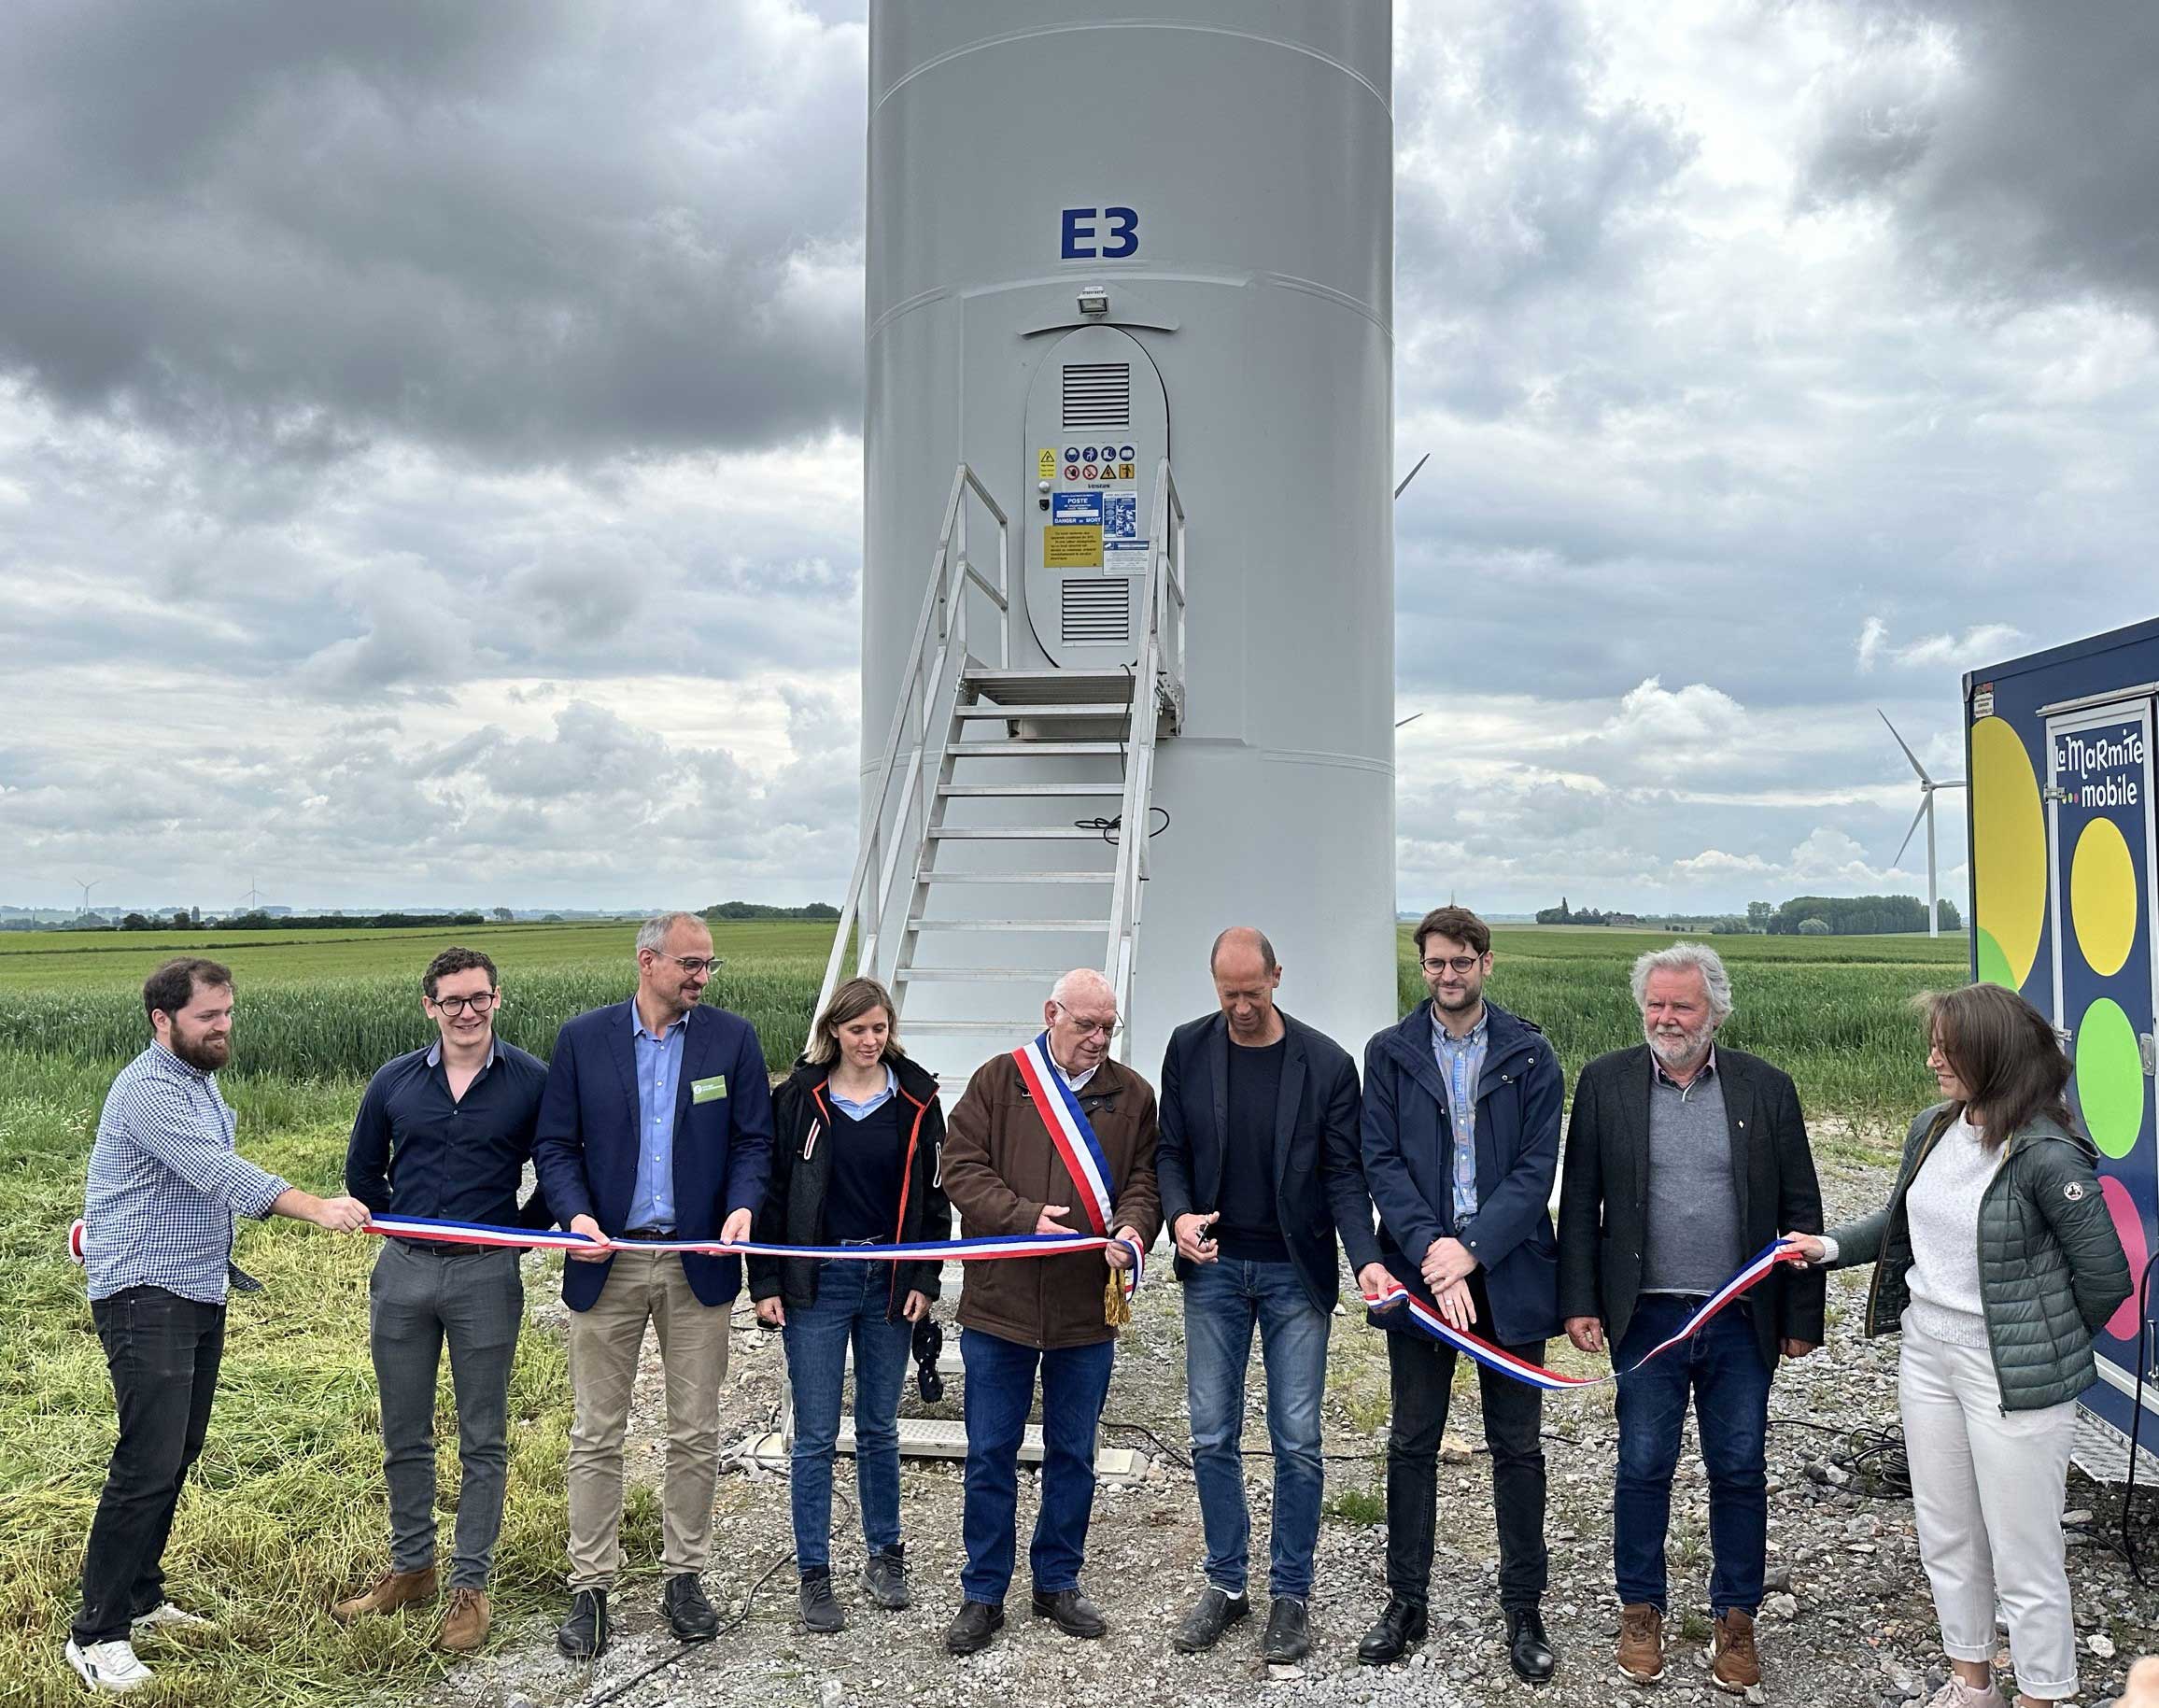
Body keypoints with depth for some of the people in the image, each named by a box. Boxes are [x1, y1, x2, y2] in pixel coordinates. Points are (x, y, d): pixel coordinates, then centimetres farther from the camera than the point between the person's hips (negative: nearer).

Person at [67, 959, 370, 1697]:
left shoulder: (200, 1081, 14)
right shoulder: (148, 1089, -17)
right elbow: (219, 1172, -30)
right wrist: (316, 1208, -38)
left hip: (200, 1296, 9)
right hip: (146, 1300, -9)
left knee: (178, 1455, 13)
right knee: (147, 1463, -10)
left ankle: (140, 1595, 25)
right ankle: (98, 1633, -1)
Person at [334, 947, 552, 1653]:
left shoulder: (533, 1081, -6)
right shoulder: (394, 1081, 2)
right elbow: (361, 1171, 15)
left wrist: (520, 1233, -1)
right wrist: (402, 1225, 11)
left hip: (486, 1277, -3)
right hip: (402, 1274, 3)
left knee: (482, 1441, 5)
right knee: (404, 1435, 14)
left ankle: (470, 1586, 16)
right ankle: (410, 1568, 30)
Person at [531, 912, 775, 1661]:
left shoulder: (732, 1038, 1)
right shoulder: (581, 1038, 0)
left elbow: (753, 1140, 2)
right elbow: (554, 1143, 1)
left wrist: (743, 1207, -15)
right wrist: (575, 1213, -15)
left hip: (697, 1261, 1)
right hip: (607, 1261, 0)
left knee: (695, 1433, 9)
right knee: (595, 1435, 7)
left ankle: (684, 1576, 24)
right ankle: (589, 1588, 19)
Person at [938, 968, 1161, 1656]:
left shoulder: (1132, 1094, 4)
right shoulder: (997, 1082, -2)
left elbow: (1144, 1177, 4)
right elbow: (961, 1169, -6)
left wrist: (1133, 1227, -17)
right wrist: (1026, 1217, -19)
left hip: (1087, 1311, 2)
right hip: (999, 1304, -2)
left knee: (1073, 1455, 14)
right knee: (990, 1455, 8)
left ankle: (1058, 1582, 31)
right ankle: (983, 1594, 22)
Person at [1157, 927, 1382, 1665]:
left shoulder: (1326, 1063, -7)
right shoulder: (1189, 1048, -1)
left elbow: (1342, 1174, -4)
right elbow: (1170, 1150, 5)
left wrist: (1365, 1256, -18)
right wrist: (1179, 1214, -13)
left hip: (1295, 1273, -2)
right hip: (1215, 1268, 2)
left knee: (1297, 1441, 3)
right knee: (1212, 1437, 8)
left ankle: (1290, 1594, 19)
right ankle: (1225, 1583, 24)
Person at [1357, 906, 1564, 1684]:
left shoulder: (1529, 1054, 1)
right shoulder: (1390, 1053, 3)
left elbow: (1537, 1168, -5)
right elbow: (1381, 1162, -2)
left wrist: (1471, 1250, -16)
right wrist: (1428, 1247, -16)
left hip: (1509, 1274, -1)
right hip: (1418, 1269, 1)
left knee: (1518, 1449, 8)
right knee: (1412, 1444, 10)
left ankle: (1524, 1612, 22)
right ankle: (1406, 1603, 23)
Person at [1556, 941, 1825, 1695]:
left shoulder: (1766, 1088, 0)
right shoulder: (1605, 1082, -1)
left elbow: (1801, 1211, 3)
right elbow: (1579, 1204, 1)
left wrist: (1803, 1316, 2)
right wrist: (1580, 1304, -3)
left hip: (1741, 1320, 1)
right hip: (1647, 1316, 0)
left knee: (1740, 1471, 10)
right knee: (1643, 1469, 9)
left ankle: (1735, 1619, 27)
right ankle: (1641, 1611, 26)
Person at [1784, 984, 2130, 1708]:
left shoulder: (2047, 1155, -20)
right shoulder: (1932, 1129, 2)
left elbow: (2105, 1275, -14)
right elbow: (1899, 1221, 16)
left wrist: (2044, 1345, -2)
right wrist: (1831, 1247, 2)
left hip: (2009, 1370, -8)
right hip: (1926, 1351, 8)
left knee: (2022, 1557, 6)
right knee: (1946, 1538, 20)